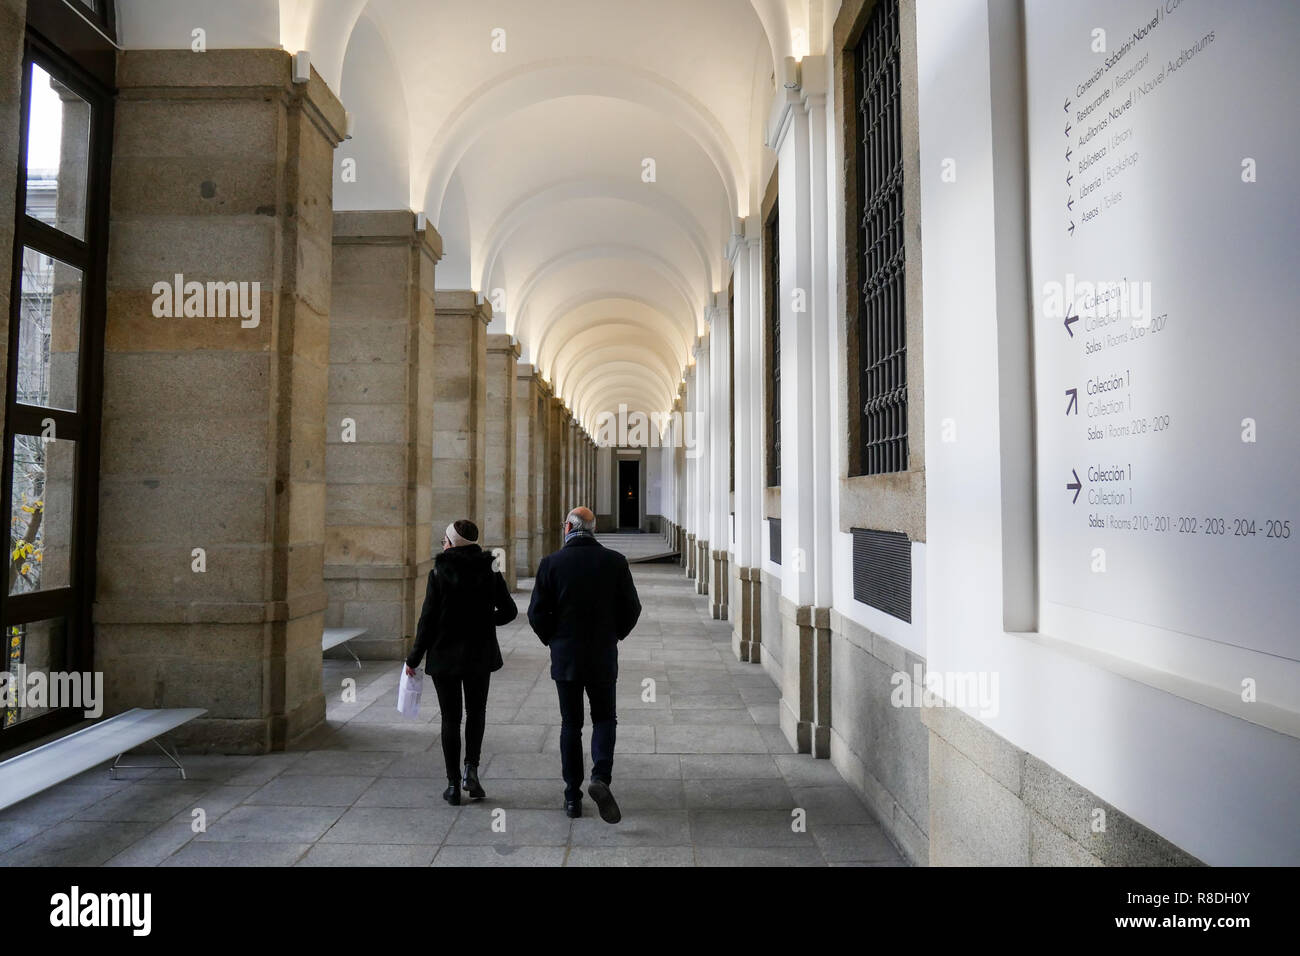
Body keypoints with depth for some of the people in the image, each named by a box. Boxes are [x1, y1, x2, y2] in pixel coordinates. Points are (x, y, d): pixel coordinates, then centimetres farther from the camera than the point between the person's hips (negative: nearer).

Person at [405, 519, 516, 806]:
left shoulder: (439, 573, -12)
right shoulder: (490, 571, -3)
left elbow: (428, 620, -11)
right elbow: (509, 611, 3)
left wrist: (414, 659, -2)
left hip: (445, 655, -2)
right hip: (480, 655, 2)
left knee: (450, 718, 9)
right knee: (476, 712, 20)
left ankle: (453, 784, 13)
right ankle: (471, 769, 5)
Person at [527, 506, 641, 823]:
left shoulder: (551, 563, -7)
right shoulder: (615, 562, -5)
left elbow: (537, 613, -7)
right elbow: (632, 609, -2)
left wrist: (552, 640, 11)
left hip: (565, 657, 0)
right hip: (603, 657, 0)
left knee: (570, 725, 11)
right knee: (604, 719, 14)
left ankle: (572, 797, 16)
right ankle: (601, 776, -9)